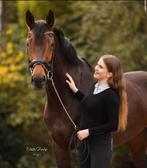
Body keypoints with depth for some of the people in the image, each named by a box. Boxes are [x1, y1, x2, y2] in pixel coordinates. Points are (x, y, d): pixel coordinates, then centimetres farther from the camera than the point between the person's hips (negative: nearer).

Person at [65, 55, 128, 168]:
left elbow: (113, 125, -20)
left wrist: (89, 131, -21)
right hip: (84, 141, 9)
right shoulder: (95, 86, 4)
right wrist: (75, 90, 16)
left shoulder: (111, 95, -20)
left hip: (100, 143, -9)